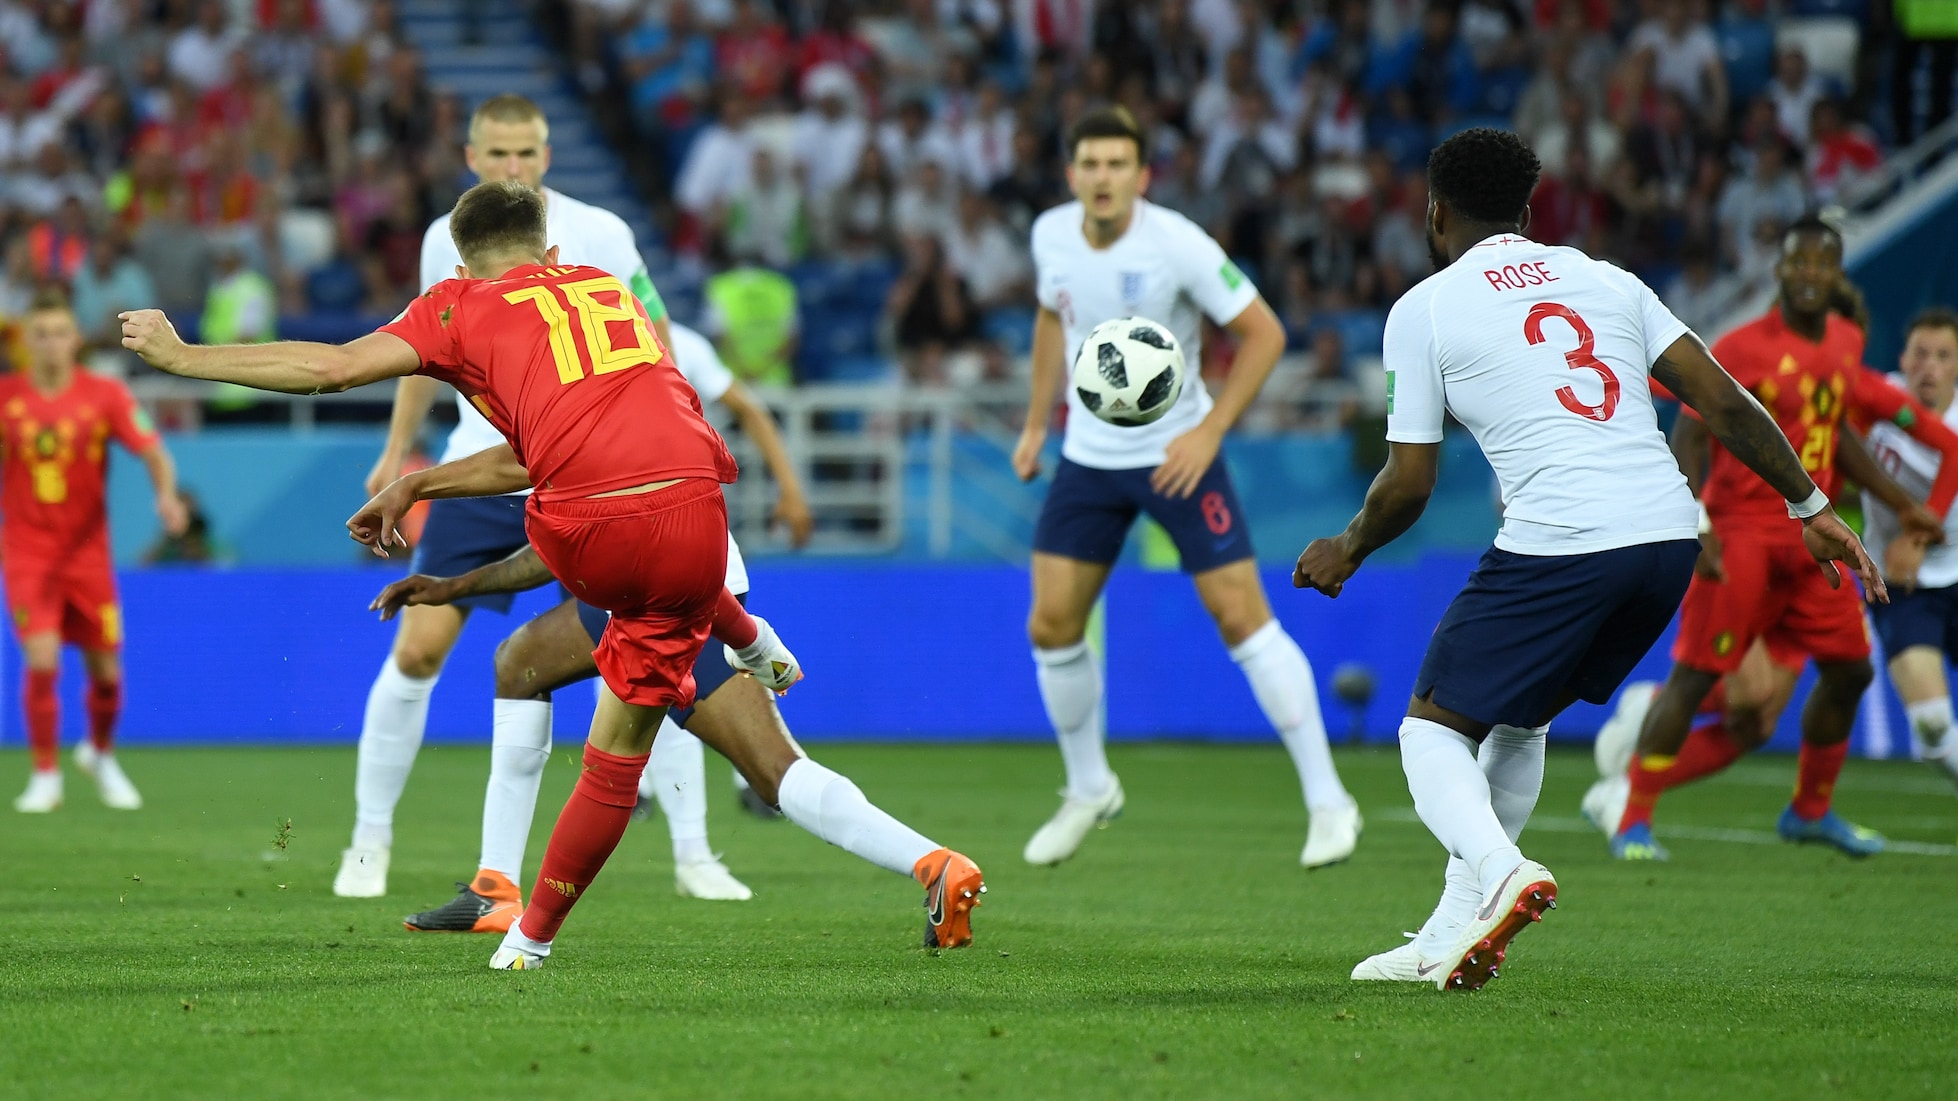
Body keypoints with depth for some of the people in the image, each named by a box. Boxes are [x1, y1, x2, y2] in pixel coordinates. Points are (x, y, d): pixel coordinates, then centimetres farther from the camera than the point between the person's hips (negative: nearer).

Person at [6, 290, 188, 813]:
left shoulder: (105, 395, -4)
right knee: (42, 662, -16)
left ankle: (100, 754, 34)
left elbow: (153, 452, -10)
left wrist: (166, 494, -27)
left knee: (106, 670, 4)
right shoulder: (6, 396, -3)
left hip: (87, 550, 1)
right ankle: (45, 775, 0)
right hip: (26, 550, -1)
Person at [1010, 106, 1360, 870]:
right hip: (1088, 456, 5)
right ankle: (1088, 789, 24)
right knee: (1051, 627, 1)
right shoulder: (1052, 235, -4)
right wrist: (1037, 421, 14)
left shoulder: (1177, 246, -20)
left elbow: (1263, 334, -14)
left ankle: (1327, 800, -4)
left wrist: (1209, 432, -20)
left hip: (1177, 454, -5)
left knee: (1241, 616, -11)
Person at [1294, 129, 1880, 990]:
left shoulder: (1424, 308, 6)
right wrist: (1811, 508, 17)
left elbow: (1407, 484, 5)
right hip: (1671, 533, 6)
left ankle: (1498, 871, -22)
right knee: (1517, 722, 25)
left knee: (1433, 729, 8)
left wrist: (1346, 552, 24)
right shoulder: (1603, 280, 19)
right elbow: (1724, 402, 12)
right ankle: (1451, 937, 23)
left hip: (1557, 547, -6)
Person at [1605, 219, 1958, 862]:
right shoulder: (1743, 348, -12)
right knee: (1695, 676, -10)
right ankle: (1633, 820, -6)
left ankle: (1810, 810, 26)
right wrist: (1696, 526, -24)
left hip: (1809, 537, 7)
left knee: (1849, 669, 9)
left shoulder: (1846, 345, 10)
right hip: (1742, 533, -7)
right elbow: (1688, 434, -13)